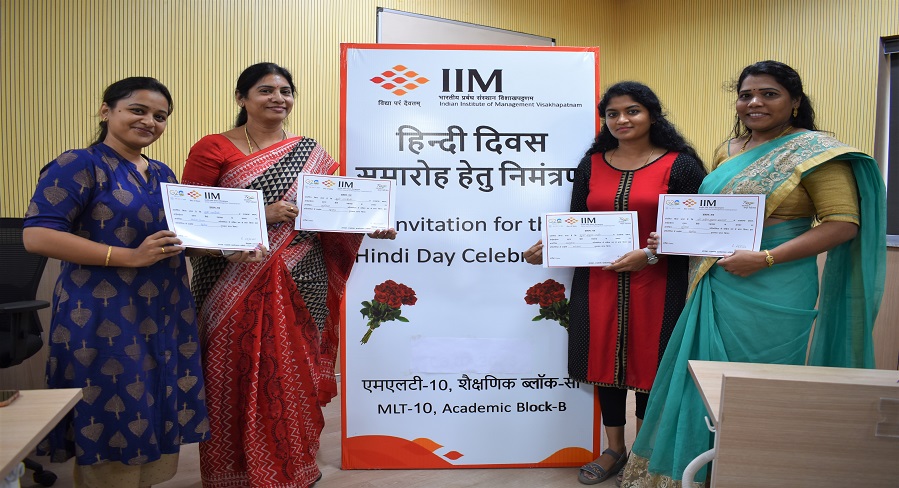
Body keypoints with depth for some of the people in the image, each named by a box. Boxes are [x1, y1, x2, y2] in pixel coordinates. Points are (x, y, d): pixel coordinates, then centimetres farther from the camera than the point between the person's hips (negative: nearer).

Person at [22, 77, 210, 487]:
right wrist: (130, 257, -22)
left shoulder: (162, 174, 14)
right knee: (110, 425, 1)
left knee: (154, 418, 12)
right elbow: (36, 236, -17)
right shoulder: (79, 166, -7)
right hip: (104, 317, -7)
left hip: (164, 315, 7)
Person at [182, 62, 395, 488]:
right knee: (237, 383, 4)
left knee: (293, 380, 7)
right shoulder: (213, 149, 0)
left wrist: (369, 227, -9)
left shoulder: (310, 154, 10)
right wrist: (260, 215, -17)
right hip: (233, 291, -2)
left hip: (299, 285, 2)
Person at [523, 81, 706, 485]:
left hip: (656, 286, -3)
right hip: (599, 285, 3)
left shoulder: (680, 165, -3)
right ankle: (614, 450, 28)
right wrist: (548, 246, -9)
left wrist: (650, 254, -19)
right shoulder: (592, 164, 8)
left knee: (647, 362, 6)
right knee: (604, 360, 9)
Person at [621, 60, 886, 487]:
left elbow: (844, 224, -13)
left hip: (771, 293, -6)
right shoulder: (728, 151, 12)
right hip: (715, 287, 7)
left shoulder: (814, 151, -7)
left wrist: (765, 259, -20)